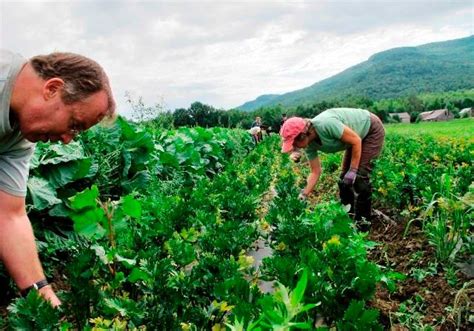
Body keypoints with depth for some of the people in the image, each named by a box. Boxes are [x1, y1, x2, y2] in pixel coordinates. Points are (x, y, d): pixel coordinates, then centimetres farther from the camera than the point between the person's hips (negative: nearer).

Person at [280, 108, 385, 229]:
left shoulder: (326, 125, -37)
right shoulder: (310, 144, -12)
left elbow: (356, 141, -27)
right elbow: (315, 172, -3)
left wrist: (353, 170, -23)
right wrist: (303, 196, -8)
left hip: (372, 130, -8)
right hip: (358, 135, 8)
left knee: (359, 176, -12)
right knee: (345, 177, 7)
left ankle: (363, 222, 0)